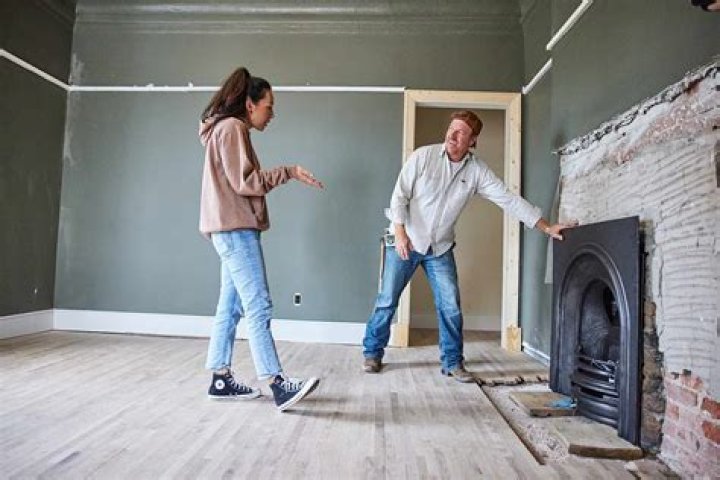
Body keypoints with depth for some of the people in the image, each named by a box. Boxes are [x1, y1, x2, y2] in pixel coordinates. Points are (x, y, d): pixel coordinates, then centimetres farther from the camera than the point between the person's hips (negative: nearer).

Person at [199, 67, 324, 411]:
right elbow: (244, 182, -15)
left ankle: (221, 379, 16)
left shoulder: (230, 129, 23)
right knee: (258, 307, -13)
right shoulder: (232, 127, -7)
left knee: (231, 308, 10)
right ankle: (278, 385, -12)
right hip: (236, 229, -10)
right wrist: (289, 172, -11)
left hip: (233, 230, 10)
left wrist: (286, 175, 12)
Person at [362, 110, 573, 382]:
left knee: (450, 306, -1)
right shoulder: (422, 156, -11)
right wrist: (400, 233, -21)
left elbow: (509, 200, -7)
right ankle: (372, 352, 21)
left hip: (441, 248, 2)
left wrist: (547, 227, -12)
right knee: (387, 301, 3)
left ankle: (452, 362, 15)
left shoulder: (477, 171, -5)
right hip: (405, 242, -2)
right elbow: (400, 196, -11)